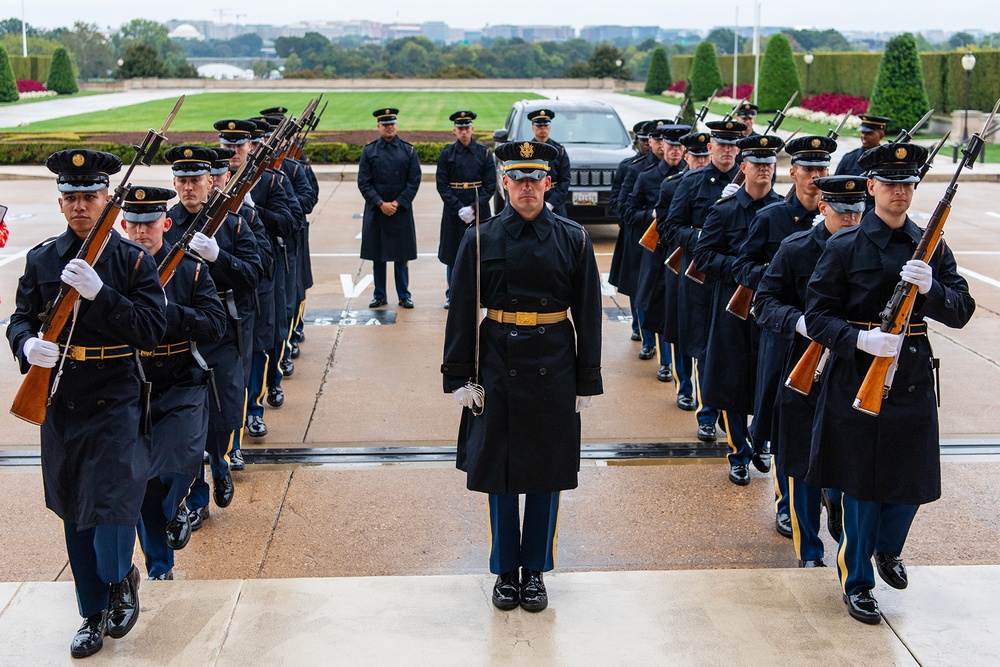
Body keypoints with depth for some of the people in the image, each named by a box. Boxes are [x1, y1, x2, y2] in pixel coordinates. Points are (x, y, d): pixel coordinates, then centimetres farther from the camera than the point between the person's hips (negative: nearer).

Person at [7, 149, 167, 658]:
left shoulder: (133, 260, -5)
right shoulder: (41, 259, 5)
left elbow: (152, 329, -14)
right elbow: (20, 319, 7)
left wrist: (99, 293, -26)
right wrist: (28, 344, -16)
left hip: (115, 405, -4)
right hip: (60, 405, 4)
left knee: (111, 506, -10)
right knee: (74, 516, 13)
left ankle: (121, 578, 23)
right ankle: (94, 614, 29)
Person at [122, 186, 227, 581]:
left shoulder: (191, 270, -1)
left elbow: (215, 326, -10)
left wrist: (166, 309, -22)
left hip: (182, 388, -1)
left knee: (180, 465, -19)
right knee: (142, 481, 7)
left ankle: (173, 508, 19)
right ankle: (159, 568, 24)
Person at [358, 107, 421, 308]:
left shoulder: (408, 150, 3)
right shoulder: (369, 151, 2)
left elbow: (414, 181, -1)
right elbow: (364, 182, -2)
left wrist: (397, 203, -10)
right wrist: (381, 203, -12)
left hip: (401, 210, 0)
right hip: (375, 211, 0)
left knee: (401, 255, 4)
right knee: (377, 255, 5)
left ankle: (404, 295, 13)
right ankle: (380, 295, 15)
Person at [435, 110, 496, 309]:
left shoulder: (484, 153, 3)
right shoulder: (446, 154, 2)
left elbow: (490, 186, -1)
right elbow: (442, 186, -2)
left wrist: (473, 208, -13)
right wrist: (459, 208, -13)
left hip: (479, 212, 0)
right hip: (453, 212, 0)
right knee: (452, 255, 4)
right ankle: (452, 295, 17)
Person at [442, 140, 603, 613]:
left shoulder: (573, 240, 0)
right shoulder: (481, 240, -2)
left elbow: (588, 315, 2)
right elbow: (462, 313, 0)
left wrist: (587, 381, 0)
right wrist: (460, 377, -4)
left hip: (553, 373, 0)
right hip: (497, 370, 0)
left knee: (547, 472, 9)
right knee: (500, 472, 8)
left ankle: (535, 570, 25)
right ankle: (506, 570, 25)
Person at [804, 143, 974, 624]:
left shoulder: (932, 247, 5)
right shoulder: (845, 246, -5)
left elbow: (961, 312, 1)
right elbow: (818, 315, -7)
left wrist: (930, 287, -19)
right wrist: (860, 339, -24)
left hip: (912, 379, 3)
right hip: (857, 379, -3)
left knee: (912, 480, 11)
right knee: (862, 484, 4)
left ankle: (888, 549, 41)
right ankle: (856, 580, 21)